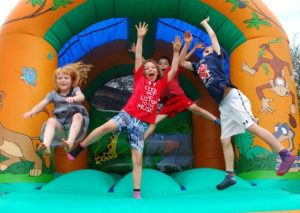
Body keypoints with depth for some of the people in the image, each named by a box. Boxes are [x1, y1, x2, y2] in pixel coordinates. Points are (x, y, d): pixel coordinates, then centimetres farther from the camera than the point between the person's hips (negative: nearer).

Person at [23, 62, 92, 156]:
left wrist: (73, 98, -40)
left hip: (74, 123, -1)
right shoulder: (53, 94, 13)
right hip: (60, 124, 2)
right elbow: (42, 104, 1)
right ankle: (46, 146, -52)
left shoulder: (75, 89, 8)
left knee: (78, 116, -32)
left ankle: (70, 142, -51)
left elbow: (81, 97, -15)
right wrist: (32, 111, -20)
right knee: (51, 120, -29)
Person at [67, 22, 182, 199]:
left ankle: (137, 193, 4)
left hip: (142, 124, 2)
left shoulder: (160, 84, 15)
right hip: (127, 115, -1)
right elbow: (138, 58, 8)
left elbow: (174, 70, 14)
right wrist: (140, 38, 5)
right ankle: (78, 148, -12)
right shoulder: (139, 79, 11)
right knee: (107, 126, -31)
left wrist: (176, 51, 9)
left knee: (138, 159, -2)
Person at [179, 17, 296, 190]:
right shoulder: (199, 66, 29)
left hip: (232, 96, -7)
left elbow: (213, 36, 20)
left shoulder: (215, 57, 17)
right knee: (225, 140, 1)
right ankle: (230, 176, 3)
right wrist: (187, 43, 32)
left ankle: (286, 154, -18)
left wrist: (205, 23, 36)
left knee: (252, 126, -19)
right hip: (223, 104, 7)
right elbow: (181, 62, 35)